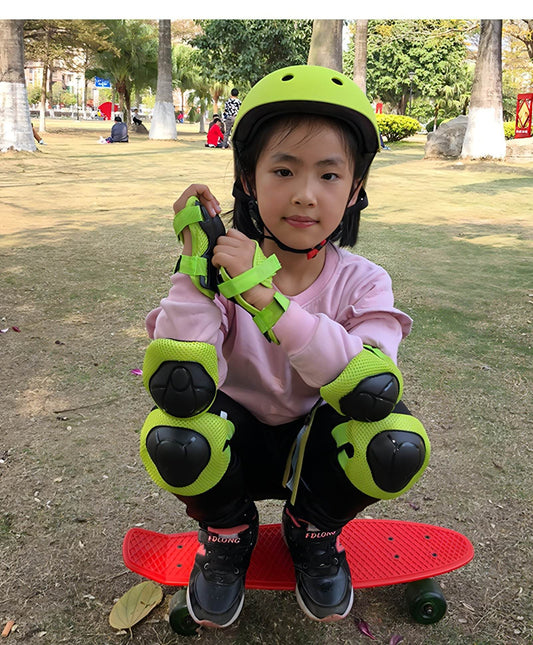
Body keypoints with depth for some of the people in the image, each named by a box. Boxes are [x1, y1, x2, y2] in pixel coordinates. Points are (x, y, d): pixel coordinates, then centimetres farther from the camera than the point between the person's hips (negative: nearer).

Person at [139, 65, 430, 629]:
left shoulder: (362, 283, -14)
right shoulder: (218, 271, -16)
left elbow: (374, 394, -33)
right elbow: (180, 394, -29)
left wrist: (265, 298, -38)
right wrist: (195, 268, -32)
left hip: (315, 450, 1)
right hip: (234, 448, 0)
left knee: (398, 442, -29)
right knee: (171, 435, -32)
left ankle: (314, 530, 6)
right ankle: (228, 533, 4)